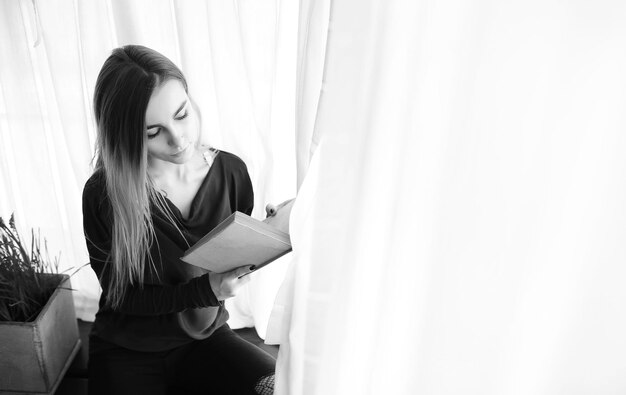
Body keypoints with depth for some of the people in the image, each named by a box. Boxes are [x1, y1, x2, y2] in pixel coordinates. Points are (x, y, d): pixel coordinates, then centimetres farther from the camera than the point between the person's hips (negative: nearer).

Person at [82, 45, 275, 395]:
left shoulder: (231, 171, -9)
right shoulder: (104, 194, -18)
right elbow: (121, 297, -10)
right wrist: (205, 290, -25)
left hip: (205, 337, 3)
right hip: (127, 352, -2)